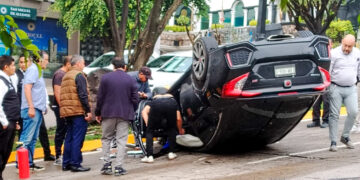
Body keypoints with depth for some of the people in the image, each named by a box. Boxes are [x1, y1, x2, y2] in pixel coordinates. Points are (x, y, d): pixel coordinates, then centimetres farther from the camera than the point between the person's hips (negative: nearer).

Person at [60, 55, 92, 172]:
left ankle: (66, 163, 14)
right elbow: (83, 95, -16)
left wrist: (65, 109, 20)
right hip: (78, 111, -9)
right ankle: (75, 164, -7)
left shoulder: (66, 76, 20)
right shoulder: (79, 75, -8)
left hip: (66, 111, 9)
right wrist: (88, 110, -16)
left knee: (69, 138, 13)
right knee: (77, 139, -6)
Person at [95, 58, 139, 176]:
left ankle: (107, 164, 7)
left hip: (108, 113, 0)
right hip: (124, 114, 0)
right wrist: (131, 112, 13)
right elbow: (135, 99, -1)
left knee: (106, 139, 13)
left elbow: (100, 97, -1)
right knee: (121, 140, 4)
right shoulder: (131, 80, 0)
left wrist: (98, 113, 7)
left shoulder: (105, 78, -1)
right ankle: (118, 167, 1)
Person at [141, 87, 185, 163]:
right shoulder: (172, 99, 42)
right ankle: (171, 153, 23)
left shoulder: (153, 101, 39)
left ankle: (149, 156, 5)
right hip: (171, 104, 1)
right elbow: (179, 119, 37)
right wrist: (180, 130, 54)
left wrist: (148, 124, 13)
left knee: (150, 130, 15)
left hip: (156, 105, -1)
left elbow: (144, 111, 17)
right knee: (171, 129, 27)